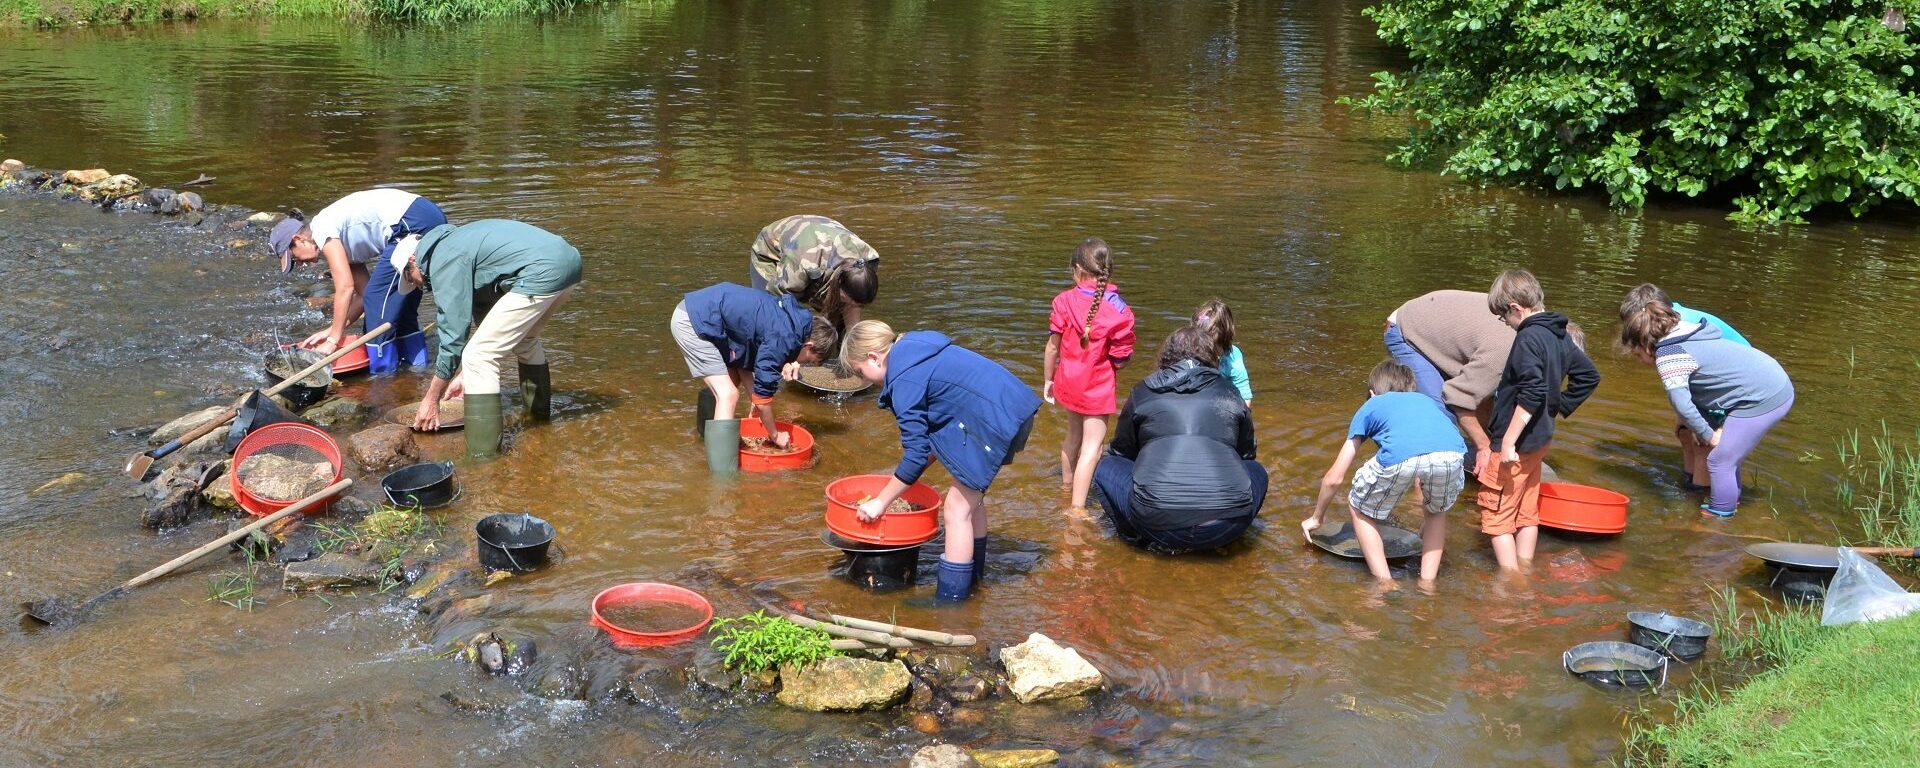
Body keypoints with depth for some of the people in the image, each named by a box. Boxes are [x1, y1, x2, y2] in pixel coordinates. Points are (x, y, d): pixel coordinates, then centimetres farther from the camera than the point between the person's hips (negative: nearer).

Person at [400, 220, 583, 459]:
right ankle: (539, 409, 51)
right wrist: (467, 375, 39)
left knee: (478, 357, -5)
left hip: (542, 274, -10)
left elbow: (453, 334, -3)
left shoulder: (443, 263, -1)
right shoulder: (454, 242, 28)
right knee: (525, 339, 35)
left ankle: (483, 455, -7)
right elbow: (481, 313, 35)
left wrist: (432, 399, 6)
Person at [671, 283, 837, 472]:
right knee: (728, 396, -13)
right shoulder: (783, 338, -17)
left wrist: (756, 403, 21)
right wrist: (775, 435, 4)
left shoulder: (790, 316, 10)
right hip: (693, 321, -10)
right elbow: (764, 392, -10)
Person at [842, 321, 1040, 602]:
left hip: (995, 420, -10)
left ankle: (950, 600, 2)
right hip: (1015, 406, 10)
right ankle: (973, 574, 40)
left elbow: (916, 454, -15)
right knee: (970, 496, 24)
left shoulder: (904, 381, -15)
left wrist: (880, 502, -6)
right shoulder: (916, 352, 15)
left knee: (957, 508, -3)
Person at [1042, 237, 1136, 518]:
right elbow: (1121, 360, -12)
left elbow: (1052, 347, -4)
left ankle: (1067, 484, 47)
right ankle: (1076, 508, -7)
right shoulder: (1119, 309, -15)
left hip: (1069, 381, 4)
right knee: (1092, 446, -1)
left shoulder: (1064, 301, -9)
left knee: (1074, 434, 26)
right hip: (1097, 388, -4)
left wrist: (1048, 380, 10)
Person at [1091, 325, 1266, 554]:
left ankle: (1145, 540, 13)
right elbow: (1246, 455, 32)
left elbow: (1121, 452, 28)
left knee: (1107, 467, 24)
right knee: (1256, 472, 30)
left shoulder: (1142, 393, 14)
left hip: (1158, 522, 0)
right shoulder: (1229, 394, 16)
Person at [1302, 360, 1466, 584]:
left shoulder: (1371, 407, 35)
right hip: (1453, 454, 3)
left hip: (1400, 457, -3)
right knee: (1437, 510, 35)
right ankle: (1428, 582, 27)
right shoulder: (1431, 402, 42)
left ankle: (1386, 583, 19)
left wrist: (1316, 518, 52)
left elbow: (1334, 479, 35)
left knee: (1359, 510, 26)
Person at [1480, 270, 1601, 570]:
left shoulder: (1529, 338, -20)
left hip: (1516, 445, -9)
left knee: (1497, 515, -1)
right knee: (1527, 512, 19)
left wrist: (1508, 441, -25)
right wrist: (1561, 407, 18)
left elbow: (1532, 393, -27)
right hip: (1540, 440, 9)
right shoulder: (1558, 336, 8)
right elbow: (1589, 375, 18)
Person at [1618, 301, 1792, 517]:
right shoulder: (1683, 340, 15)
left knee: (1719, 460, 1)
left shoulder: (1668, 354, -14)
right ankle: (1732, 497, 43)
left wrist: (1708, 436, -10)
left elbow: (1682, 404, -22)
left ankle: (1720, 514, 15)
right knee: (1727, 449, 26)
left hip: (1763, 400, -10)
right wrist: (1704, 430, 7)